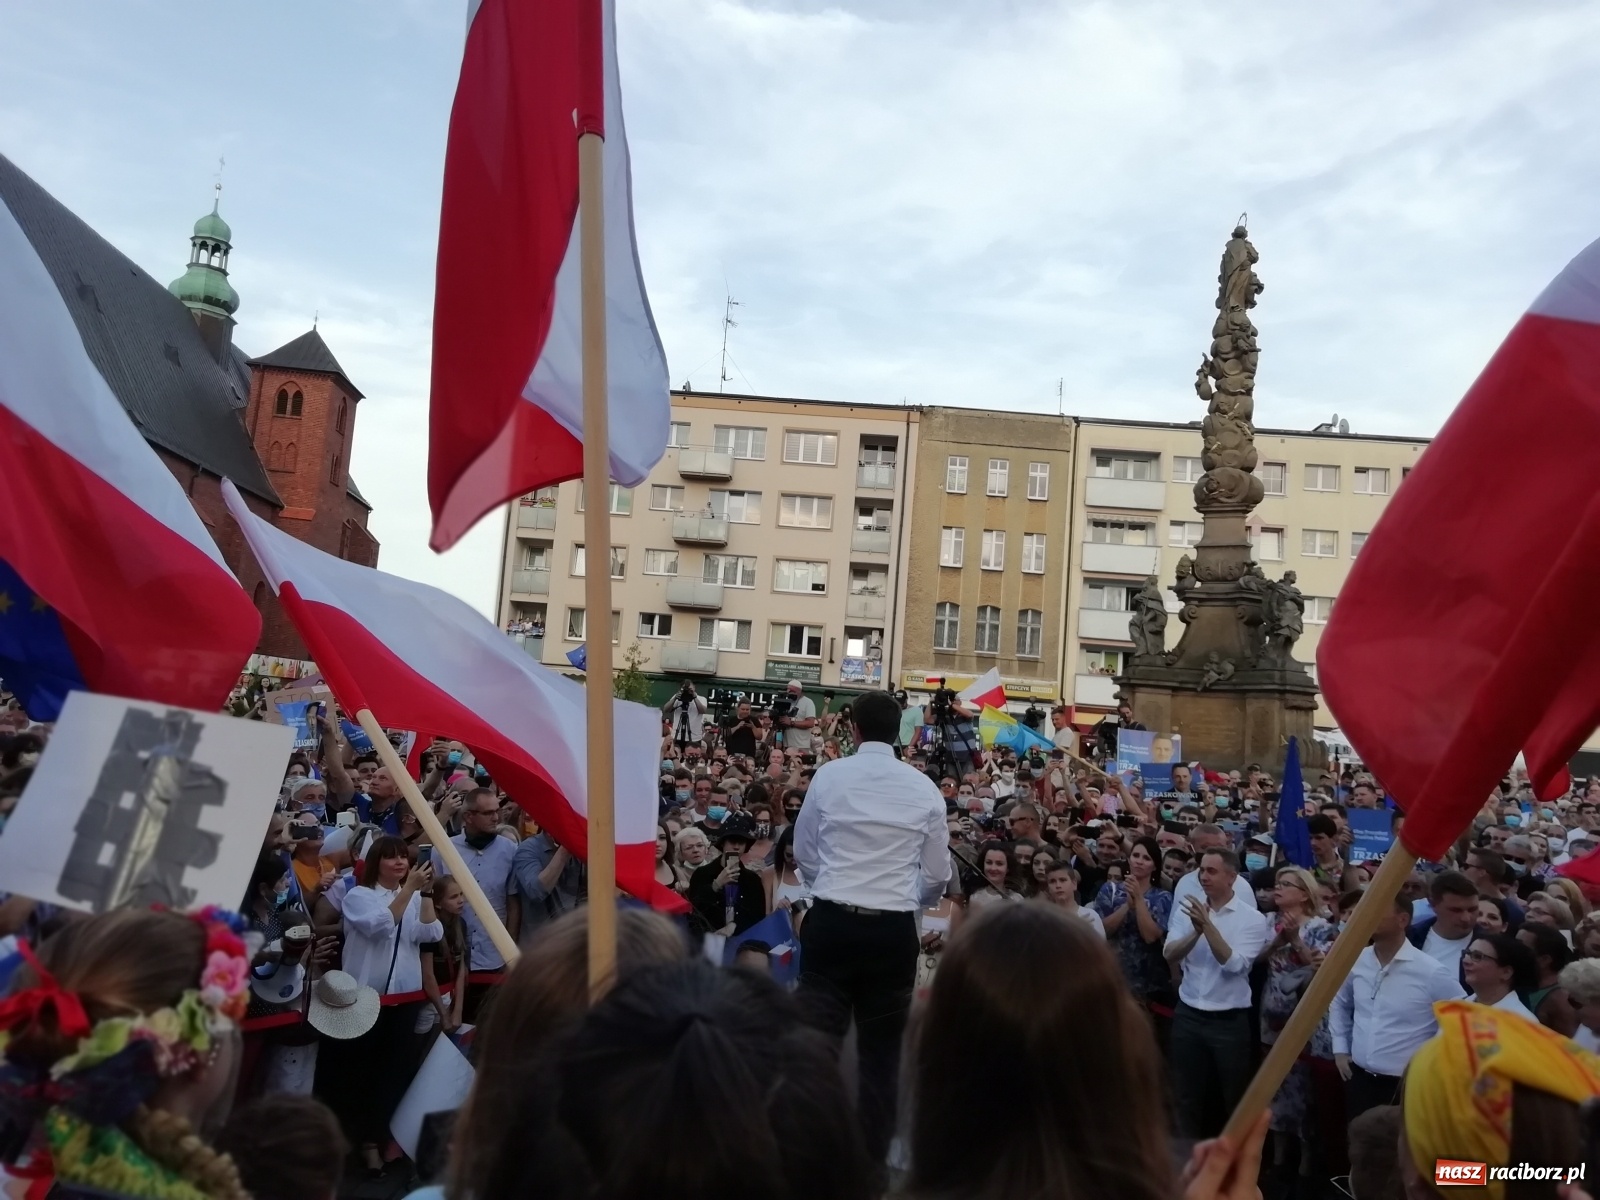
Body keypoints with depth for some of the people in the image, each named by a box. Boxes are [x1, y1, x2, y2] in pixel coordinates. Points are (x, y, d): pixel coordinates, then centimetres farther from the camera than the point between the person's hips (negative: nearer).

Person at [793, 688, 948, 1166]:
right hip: (894, 930, 1)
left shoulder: (828, 776, -3)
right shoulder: (925, 788, 0)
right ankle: (872, 1158, 21)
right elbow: (937, 876, 7)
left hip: (831, 923, -1)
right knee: (881, 1051, 13)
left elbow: (804, 853, 8)